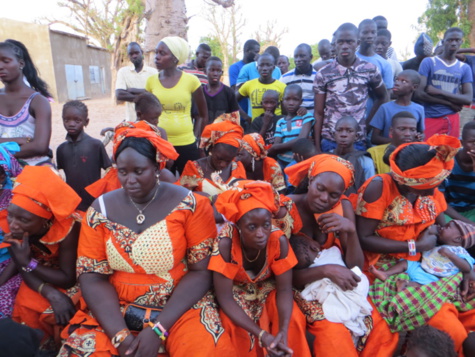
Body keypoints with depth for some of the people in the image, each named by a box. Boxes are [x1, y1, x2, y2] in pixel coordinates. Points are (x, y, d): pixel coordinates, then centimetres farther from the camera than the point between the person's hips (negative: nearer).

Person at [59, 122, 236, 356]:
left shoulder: (190, 205, -9)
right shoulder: (101, 210, -2)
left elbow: (201, 271, -9)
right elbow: (92, 277, -3)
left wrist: (159, 329, -16)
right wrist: (120, 335, -15)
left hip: (179, 307, -2)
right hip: (115, 309, 2)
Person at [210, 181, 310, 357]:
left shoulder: (279, 240, -27)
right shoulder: (226, 243, -34)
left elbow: (284, 289, -17)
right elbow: (225, 298, -28)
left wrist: (283, 331, -34)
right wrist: (261, 334, -36)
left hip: (267, 291, 2)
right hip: (237, 293, -2)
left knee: (294, 321, -22)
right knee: (238, 330, -28)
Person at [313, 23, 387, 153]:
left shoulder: (370, 70, 1)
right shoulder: (323, 74, -1)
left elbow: (382, 97, 18)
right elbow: (319, 114, 1)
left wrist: (367, 121, 5)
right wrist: (317, 147, -3)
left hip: (358, 142, 1)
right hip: (329, 142, -1)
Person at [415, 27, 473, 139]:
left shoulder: (465, 68, 10)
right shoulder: (428, 62, 1)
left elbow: (468, 99, 2)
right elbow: (419, 94, -9)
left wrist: (439, 92, -10)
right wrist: (450, 103, -8)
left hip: (452, 120, 3)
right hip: (429, 118, -3)